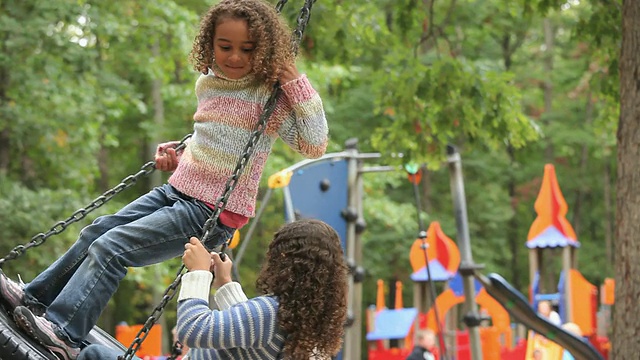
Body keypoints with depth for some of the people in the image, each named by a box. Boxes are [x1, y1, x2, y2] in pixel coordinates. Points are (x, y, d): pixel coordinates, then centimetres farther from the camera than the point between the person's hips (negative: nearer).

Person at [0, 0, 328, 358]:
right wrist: (179, 157, 10)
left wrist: (295, 81, -26)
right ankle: (35, 297, 24)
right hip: (176, 191, 8)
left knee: (110, 248, -15)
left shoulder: (271, 98, -13)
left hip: (212, 214, -8)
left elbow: (315, 146, -24)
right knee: (96, 233, 9)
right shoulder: (207, 85, 9)